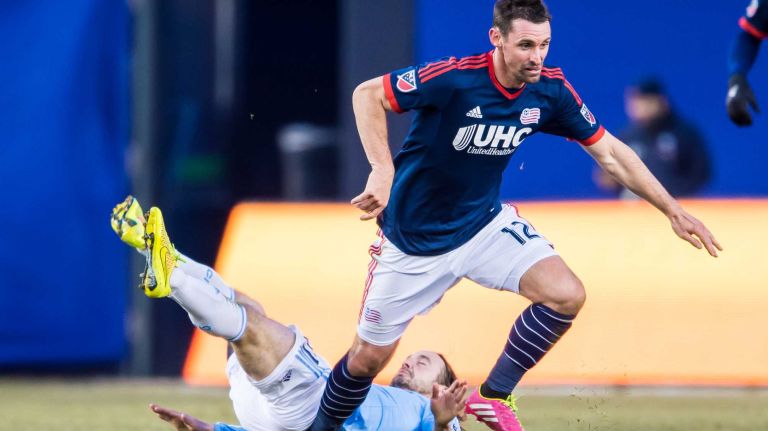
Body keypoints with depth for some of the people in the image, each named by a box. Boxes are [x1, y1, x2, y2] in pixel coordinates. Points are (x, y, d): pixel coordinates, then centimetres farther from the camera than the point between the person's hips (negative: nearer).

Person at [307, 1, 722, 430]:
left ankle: (494, 396, 1)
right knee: (369, 358, 2)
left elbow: (609, 152, 0)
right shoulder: (454, 79, -27)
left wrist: (673, 210, -2)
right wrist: (383, 171, -35)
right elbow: (367, 95, -22)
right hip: (413, 236, -4)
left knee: (566, 295, -17)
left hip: (485, 224, 4)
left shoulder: (550, 90, -11)